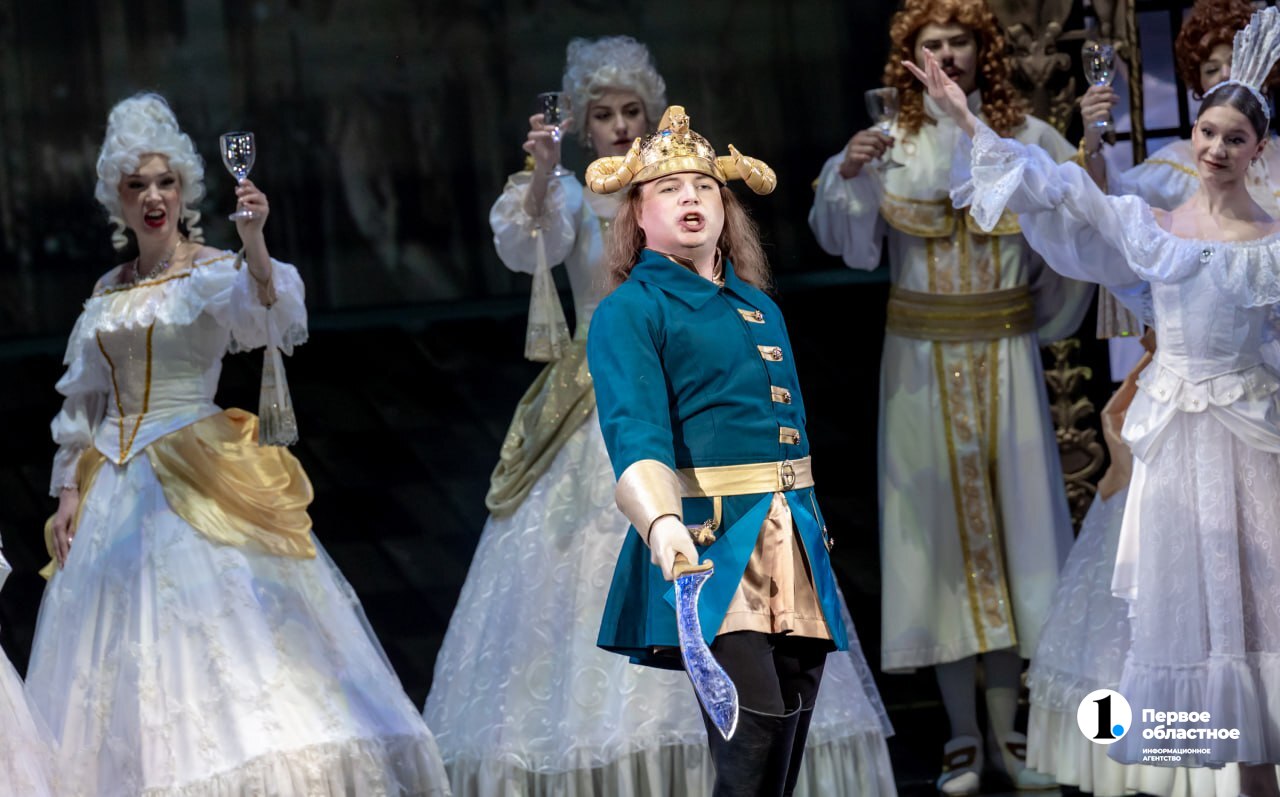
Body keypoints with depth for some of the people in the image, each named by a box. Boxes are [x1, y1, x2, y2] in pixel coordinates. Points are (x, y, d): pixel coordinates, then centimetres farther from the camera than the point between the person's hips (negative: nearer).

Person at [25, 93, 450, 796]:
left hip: (196, 485, -5)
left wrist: (253, 241, -41)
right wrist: (69, 488, 10)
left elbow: (268, 316, -25)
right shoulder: (109, 291, 14)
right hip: (115, 487, 5)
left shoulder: (213, 273, -2)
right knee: (122, 658, 2)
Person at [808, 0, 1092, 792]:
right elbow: (848, 239, -15)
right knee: (942, 522, 1)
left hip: (1006, 357, 1)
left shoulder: (1027, 138, 0)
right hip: (923, 361, -1)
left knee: (1008, 515, 2)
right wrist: (847, 177, -31)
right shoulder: (891, 144, -3)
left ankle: (1007, 730, 9)